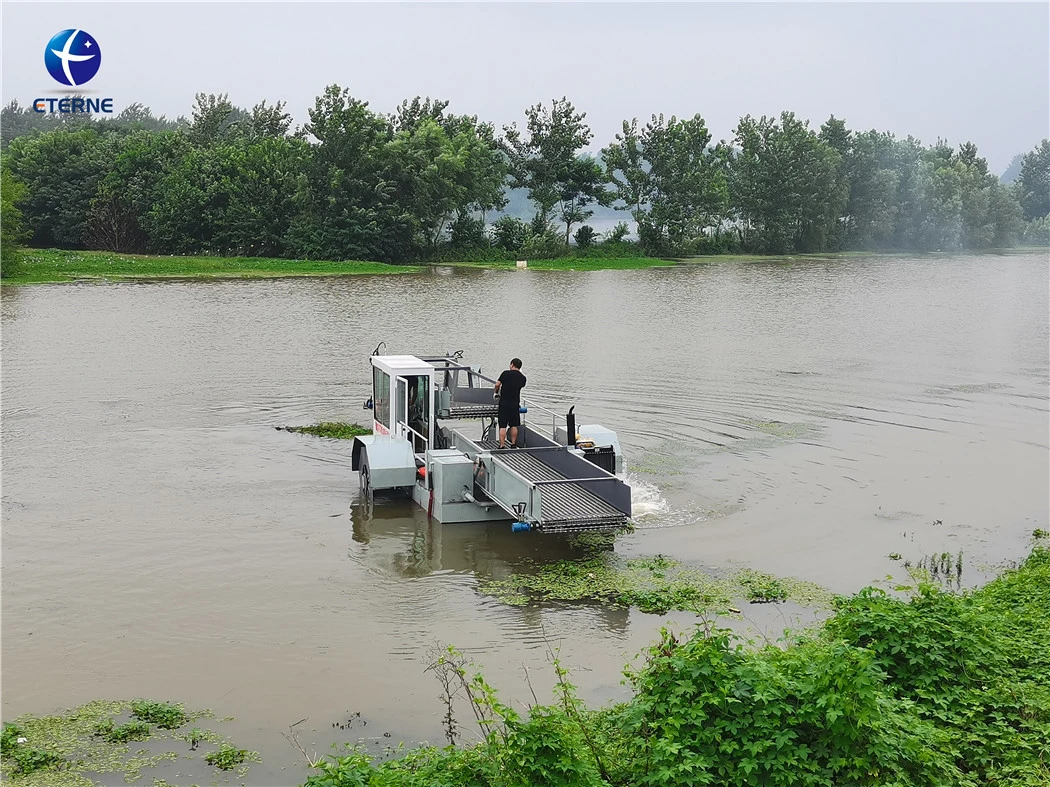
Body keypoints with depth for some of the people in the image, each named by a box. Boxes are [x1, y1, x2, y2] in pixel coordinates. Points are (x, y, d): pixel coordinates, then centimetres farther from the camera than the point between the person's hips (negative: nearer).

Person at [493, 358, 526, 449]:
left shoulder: (506, 373, -7)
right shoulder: (523, 378, 3)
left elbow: (497, 384, -9)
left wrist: (497, 393, 12)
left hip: (504, 403, -3)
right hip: (515, 404, 3)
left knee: (502, 426, -2)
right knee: (514, 425, 16)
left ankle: (502, 446, -5)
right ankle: (513, 444, 21)